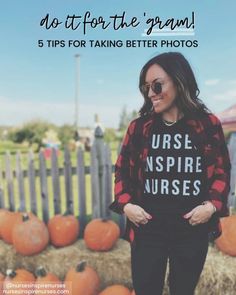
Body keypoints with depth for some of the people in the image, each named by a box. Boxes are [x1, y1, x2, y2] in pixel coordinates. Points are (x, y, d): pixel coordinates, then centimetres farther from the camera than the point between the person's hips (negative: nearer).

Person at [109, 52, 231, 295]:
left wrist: (212, 205, -10)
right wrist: (125, 204, -9)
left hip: (193, 231, 1)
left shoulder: (208, 125, -2)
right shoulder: (139, 127, -1)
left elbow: (222, 171, 4)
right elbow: (122, 170, 5)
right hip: (147, 230, 0)